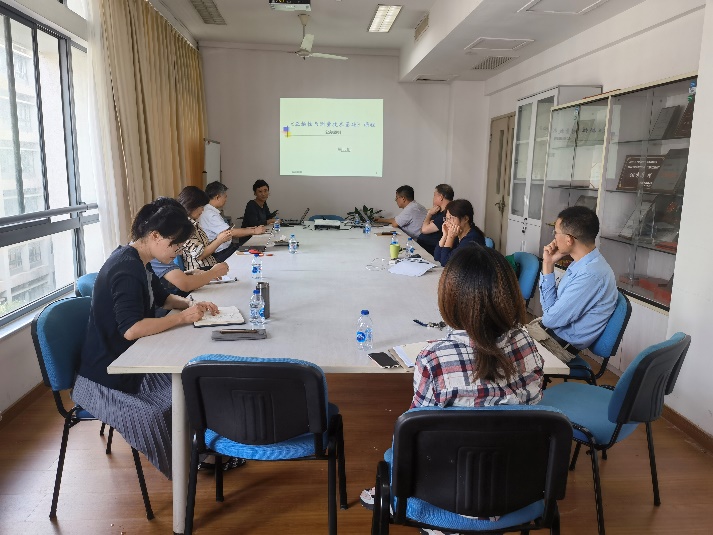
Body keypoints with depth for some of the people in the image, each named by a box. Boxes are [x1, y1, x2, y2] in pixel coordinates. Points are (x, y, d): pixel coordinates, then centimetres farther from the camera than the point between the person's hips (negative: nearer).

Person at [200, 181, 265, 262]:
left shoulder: (211, 212, 12)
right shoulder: (209, 214, -18)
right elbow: (230, 232, -22)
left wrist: (246, 230, 9)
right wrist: (254, 231, -12)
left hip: (226, 248, 9)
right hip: (220, 254, -9)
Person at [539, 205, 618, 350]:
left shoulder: (591, 275, -27)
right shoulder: (581, 263, 3)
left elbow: (551, 319, -21)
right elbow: (551, 306, 5)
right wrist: (548, 265, -2)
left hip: (564, 343, -8)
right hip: (556, 330, 8)